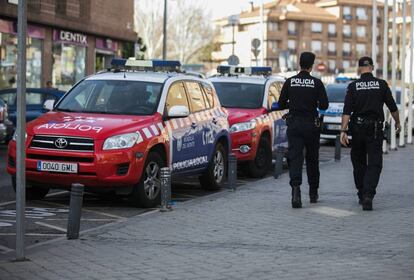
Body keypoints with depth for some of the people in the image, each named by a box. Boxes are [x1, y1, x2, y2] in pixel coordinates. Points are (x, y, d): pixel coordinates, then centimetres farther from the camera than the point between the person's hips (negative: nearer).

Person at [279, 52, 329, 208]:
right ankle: (313, 193, 24)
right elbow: (324, 105, -8)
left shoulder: (290, 82, 0)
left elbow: (281, 104, 3)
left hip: (294, 125, 0)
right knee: (312, 159, 14)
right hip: (311, 125, 0)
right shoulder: (317, 83, -5)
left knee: (295, 158, -4)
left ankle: (296, 188, -26)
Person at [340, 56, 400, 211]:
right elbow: (392, 107, 4)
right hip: (375, 129, -1)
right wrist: (397, 123, 21)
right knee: (374, 164, -3)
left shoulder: (353, 86, -2)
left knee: (359, 163, 16)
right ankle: (368, 195, -21)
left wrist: (343, 131, -12)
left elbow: (347, 111, -10)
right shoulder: (381, 84, -2)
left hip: (357, 128, 1)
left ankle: (362, 195, 23)